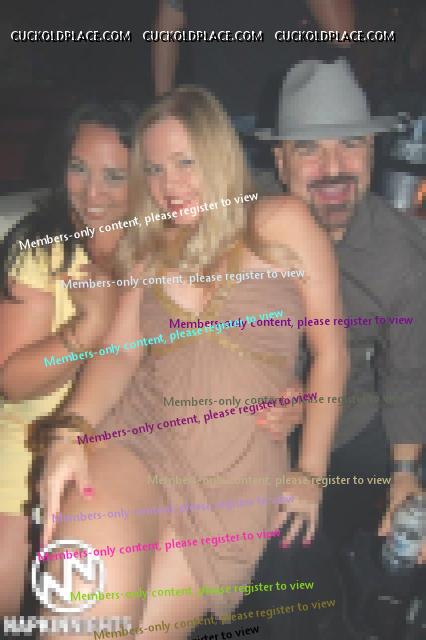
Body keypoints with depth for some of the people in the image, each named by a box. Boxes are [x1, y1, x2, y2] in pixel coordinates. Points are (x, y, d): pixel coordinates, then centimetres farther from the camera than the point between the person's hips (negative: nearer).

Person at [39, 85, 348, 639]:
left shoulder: (281, 226, 6)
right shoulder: (145, 251, 16)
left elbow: (330, 353, 5)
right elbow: (118, 353, 3)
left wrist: (310, 475, 3)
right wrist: (70, 431, -16)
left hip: (238, 478, -1)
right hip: (135, 444, 2)